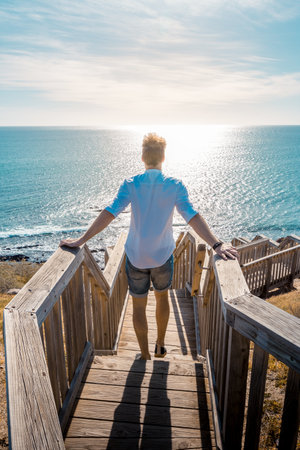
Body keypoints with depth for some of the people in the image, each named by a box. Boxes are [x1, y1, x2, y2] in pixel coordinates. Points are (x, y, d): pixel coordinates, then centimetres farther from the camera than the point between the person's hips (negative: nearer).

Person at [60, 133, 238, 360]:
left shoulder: (131, 184, -10)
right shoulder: (175, 186, -9)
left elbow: (109, 213, -18)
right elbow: (192, 216, -20)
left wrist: (81, 240, -17)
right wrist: (217, 244, -22)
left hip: (135, 256, -1)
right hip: (163, 255, 1)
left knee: (139, 305, 14)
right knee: (162, 296, 26)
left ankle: (145, 355, 28)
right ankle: (160, 345, 39)